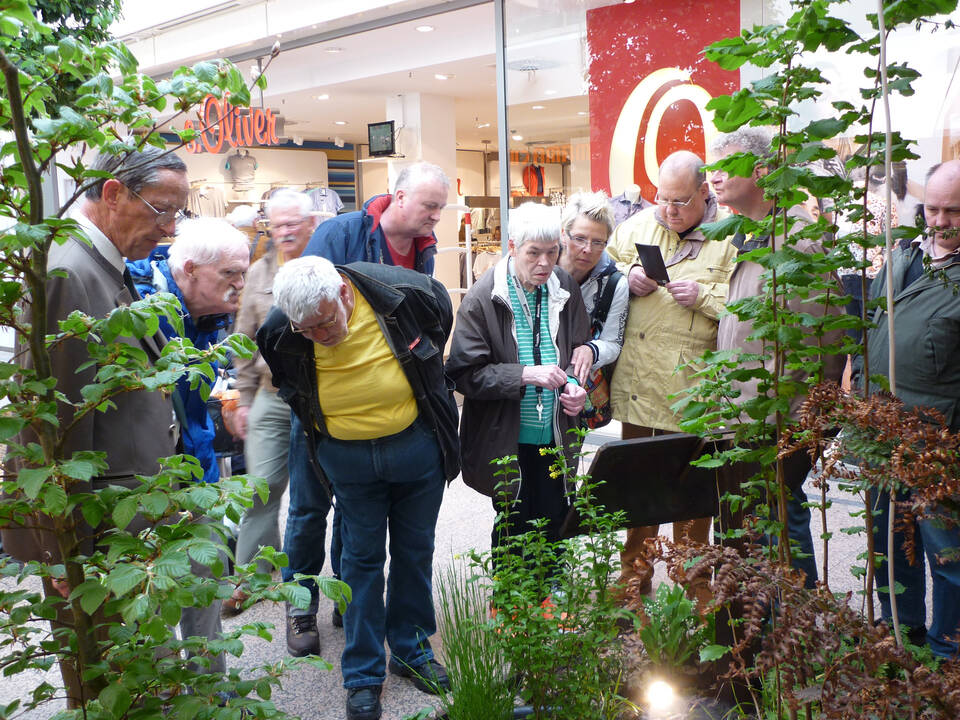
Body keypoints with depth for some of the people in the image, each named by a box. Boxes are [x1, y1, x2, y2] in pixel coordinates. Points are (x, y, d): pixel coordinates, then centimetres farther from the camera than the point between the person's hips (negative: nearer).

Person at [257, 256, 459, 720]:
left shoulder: (404, 293, -23)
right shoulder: (278, 333, -19)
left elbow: (443, 313, 2)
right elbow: (286, 385, 7)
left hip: (417, 443, 1)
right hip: (347, 456, 0)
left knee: (415, 551, 13)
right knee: (362, 558, 7)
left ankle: (411, 650, 33)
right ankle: (363, 676, 21)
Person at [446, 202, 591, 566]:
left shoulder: (565, 287, 0)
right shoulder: (483, 299, -13)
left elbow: (578, 348, 13)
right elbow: (466, 373, -14)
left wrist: (574, 384, -7)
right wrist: (525, 375, -24)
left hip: (557, 437, 4)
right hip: (506, 441, -4)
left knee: (556, 526, 13)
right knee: (514, 529, 9)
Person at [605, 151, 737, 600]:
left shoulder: (728, 237, -4)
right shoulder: (637, 225, 8)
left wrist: (704, 296, -18)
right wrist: (626, 277, -2)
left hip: (692, 391, -3)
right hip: (636, 387, 4)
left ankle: (692, 594, 23)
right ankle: (633, 583, 32)